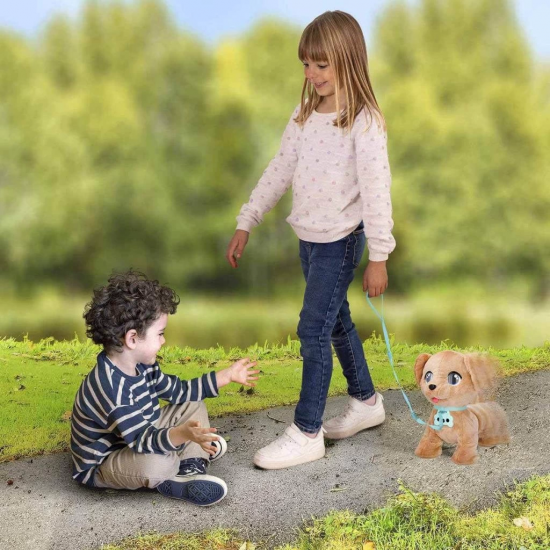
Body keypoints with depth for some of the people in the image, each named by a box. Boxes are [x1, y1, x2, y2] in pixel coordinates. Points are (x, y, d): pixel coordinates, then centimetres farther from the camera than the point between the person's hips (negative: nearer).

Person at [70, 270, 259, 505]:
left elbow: (179, 391, 9)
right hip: (100, 466, -10)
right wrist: (182, 434, -56)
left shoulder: (140, 365, -3)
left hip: (137, 437, 10)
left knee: (193, 405, 11)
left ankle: (190, 468, 1)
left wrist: (227, 375, 10)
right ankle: (171, 483, -7)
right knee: (159, 463, -40)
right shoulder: (112, 389, -35)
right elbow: (142, 439, -39)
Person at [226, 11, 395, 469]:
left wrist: (379, 256, -17)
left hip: (341, 241, -7)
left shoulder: (364, 122, -17)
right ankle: (366, 402, 36)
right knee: (336, 322, 18)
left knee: (314, 331, -6)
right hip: (309, 238, 8)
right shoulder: (305, 115, 5)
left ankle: (307, 434, 5)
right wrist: (246, 224, 9)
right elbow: (279, 171, 10)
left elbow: (376, 189, -17)